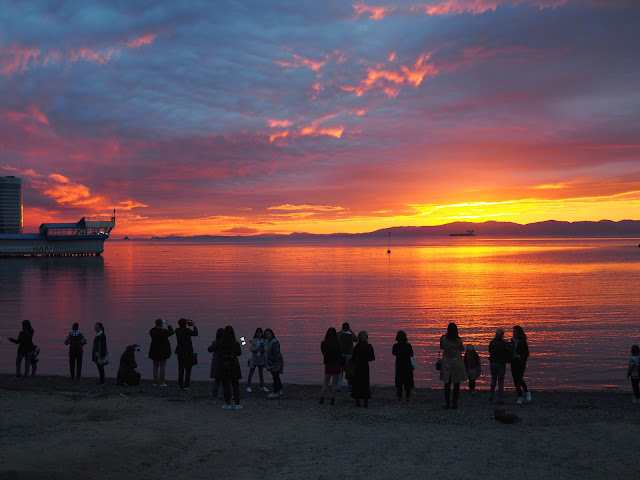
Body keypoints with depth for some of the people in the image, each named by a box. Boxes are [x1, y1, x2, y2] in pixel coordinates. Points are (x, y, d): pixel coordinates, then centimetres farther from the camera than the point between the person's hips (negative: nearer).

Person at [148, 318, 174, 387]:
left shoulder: (152, 331, -5)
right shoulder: (164, 331, -14)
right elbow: (171, 332, 6)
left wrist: (157, 326, 22)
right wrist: (168, 325, 20)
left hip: (154, 350, 4)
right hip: (163, 350, -4)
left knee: (155, 366, 12)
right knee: (163, 366, 1)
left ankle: (155, 382, 10)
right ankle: (161, 382, -1)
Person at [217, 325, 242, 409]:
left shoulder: (220, 344, -9)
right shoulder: (236, 344, -9)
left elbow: (219, 353, 2)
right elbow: (239, 353, 5)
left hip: (223, 367, 0)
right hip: (234, 367, 0)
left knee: (225, 385, 8)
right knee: (235, 385, 8)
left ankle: (228, 404, 9)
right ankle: (237, 404, 7)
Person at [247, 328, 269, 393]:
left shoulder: (263, 341, 3)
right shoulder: (252, 341, -5)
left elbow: (265, 350, 7)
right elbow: (252, 349, -14)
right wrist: (259, 346, -23)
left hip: (261, 359, 3)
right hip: (254, 359, -3)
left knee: (261, 373, 12)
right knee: (251, 373, -1)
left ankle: (262, 387, 21)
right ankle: (248, 387, 6)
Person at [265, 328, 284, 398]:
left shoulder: (274, 342, -20)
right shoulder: (268, 342, 9)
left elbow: (277, 353, -23)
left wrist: (278, 364, -26)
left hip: (276, 362, -9)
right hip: (271, 362, 9)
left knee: (275, 376, -6)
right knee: (276, 376, 14)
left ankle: (275, 392, -1)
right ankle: (279, 391, 23)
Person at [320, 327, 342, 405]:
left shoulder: (323, 343, -5)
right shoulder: (337, 344, -14)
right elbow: (340, 355, -9)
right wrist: (341, 365, 0)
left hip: (328, 364, 2)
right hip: (336, 364, -2)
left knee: (325, 382, 13)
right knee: (334, 383, 6)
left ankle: (322, 398, 5)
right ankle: (332, 399, 7)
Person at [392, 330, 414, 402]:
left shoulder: (395, 346, -8)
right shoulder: (408, 345, -11)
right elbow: (411, 355, 2)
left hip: (399, 366, 1)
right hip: (407, 365, -1)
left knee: (399, 382, 9)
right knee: (408, 382, 8)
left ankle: (399, 397, 6)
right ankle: (408, 397, 7)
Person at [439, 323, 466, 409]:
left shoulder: (443, 338, -7)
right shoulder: (458, 340, -11)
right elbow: (462, 349, 4)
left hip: (446, 362, 2)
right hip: (457, 362, -2)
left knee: (447, 383, 9)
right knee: (456, 384, 6)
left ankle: (447, 403, 6)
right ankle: (454, 403, 5)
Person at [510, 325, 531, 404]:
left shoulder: (523, 342, -8)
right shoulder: (512, 341, 7)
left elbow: (527, 353, -9)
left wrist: (520, 356, -23)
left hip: (521, 363, -5)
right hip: (514, 363, 5)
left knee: (519, 379, -15)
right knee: (516, 380, 5)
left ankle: (527, 393, 8)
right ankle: (519, 398, 15)